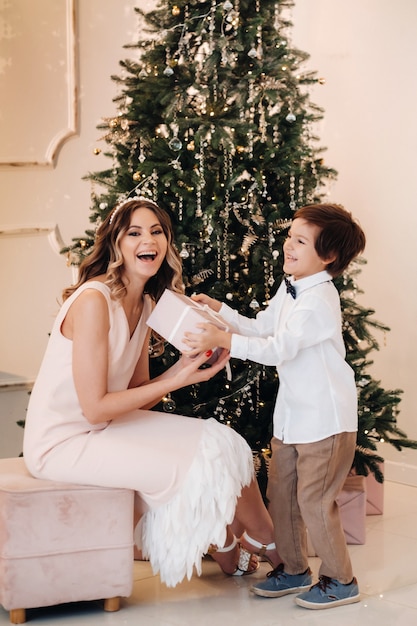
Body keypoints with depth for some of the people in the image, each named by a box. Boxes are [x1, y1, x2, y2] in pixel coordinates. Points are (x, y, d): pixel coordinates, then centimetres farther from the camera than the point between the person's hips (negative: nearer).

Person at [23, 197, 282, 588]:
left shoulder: (145, 304, 6)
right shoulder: (93, 300, -23)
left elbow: (136, 397, 5)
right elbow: (95, 408, -23)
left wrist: (186, 363, -10)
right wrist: (177, 381, -21)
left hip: (107, 426, 9)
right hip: (63, 443, -9)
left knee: (217, 443, 1)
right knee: (194, 467, -11)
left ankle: (226, 547, 21)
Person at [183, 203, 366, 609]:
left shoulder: (319, 301, -23)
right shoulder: (289, 288, 8)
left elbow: (278, 348, -30)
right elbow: (261, 328, 17)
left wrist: (223, 340, -35)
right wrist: (219, 310, 7)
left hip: (326, 416, -9)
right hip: (292, 411, 9)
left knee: (314, 499, -2)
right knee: (280, 493, 14)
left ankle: (340, 580, 15)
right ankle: (293, 569, 30)